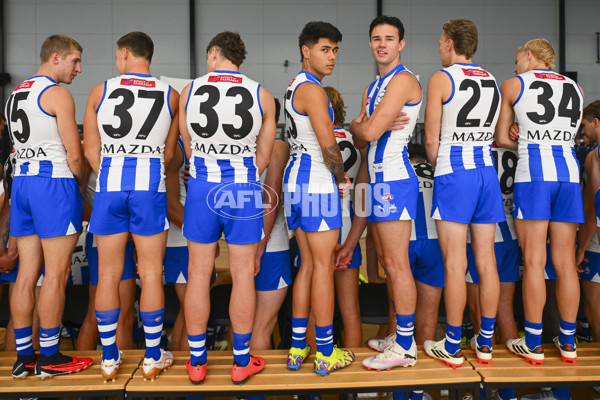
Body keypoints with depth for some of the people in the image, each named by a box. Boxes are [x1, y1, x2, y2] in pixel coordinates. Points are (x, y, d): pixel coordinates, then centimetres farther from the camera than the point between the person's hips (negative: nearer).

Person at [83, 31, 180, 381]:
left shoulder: (100, 91, 3)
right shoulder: (171, 96, 3)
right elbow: (169, 152, 8)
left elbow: (91, 150, 5)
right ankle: (153, 357, 15)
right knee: (151, 274, 6)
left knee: (108, 275, 9)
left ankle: (109, 359, 18)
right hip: (150, 188, 0)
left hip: (109, 186, 1)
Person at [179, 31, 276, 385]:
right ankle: (242, 362, 17)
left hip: (201, 187, 1)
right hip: (244, 190, -1)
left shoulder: (189, 91, -1)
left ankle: (197, 362, 19)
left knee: (199, 274, 9)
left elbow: (189, 148, 7)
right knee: (243, 275, 7)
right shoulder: (263, 96, -3)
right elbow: (263, 157, 1)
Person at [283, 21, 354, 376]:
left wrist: (335, 175, 14)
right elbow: (329, 146, -20)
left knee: (308, 265, 13)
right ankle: (326, 354, 7)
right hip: (318, 183, -10)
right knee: (324, 267, -2)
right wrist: (341, 177, -2)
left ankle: (297, 349, 18)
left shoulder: (295, 87, 18)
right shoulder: (312, 89, -14)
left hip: (297, 178, 10)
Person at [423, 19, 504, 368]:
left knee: (455, 264, -3)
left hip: (454, 173, -6)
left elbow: (431, 140, -6)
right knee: (486, 261, 8)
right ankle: (485, 344, 16)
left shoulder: (441, 79, -4)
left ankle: (452, 348, 5)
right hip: (488, 172, 6)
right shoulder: (493, 81, 14)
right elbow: (497, 135, 17)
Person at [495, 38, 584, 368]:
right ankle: (568, 343, 15)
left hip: (533, 172, -4)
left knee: (534, 262, -2)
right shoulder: (576, 88, 17)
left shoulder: (513, 85, 5)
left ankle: (533, 344, 3)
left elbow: (501, 138, 7)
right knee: (565, 262, 7)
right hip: (569, 171, 4)